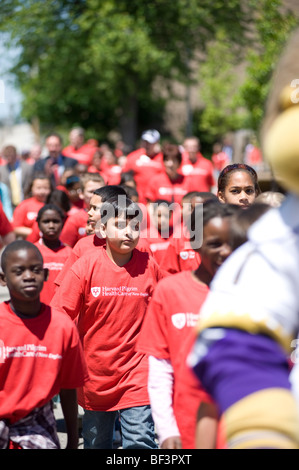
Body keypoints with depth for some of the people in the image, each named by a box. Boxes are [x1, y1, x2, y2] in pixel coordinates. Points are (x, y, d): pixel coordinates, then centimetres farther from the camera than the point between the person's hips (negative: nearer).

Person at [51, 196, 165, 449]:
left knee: (140, 442, -9)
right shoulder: (86, 267, -10)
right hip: (95, 371, 1)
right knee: (95, 442, 17)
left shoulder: (149, 266, -6)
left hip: (137, 373, -1)